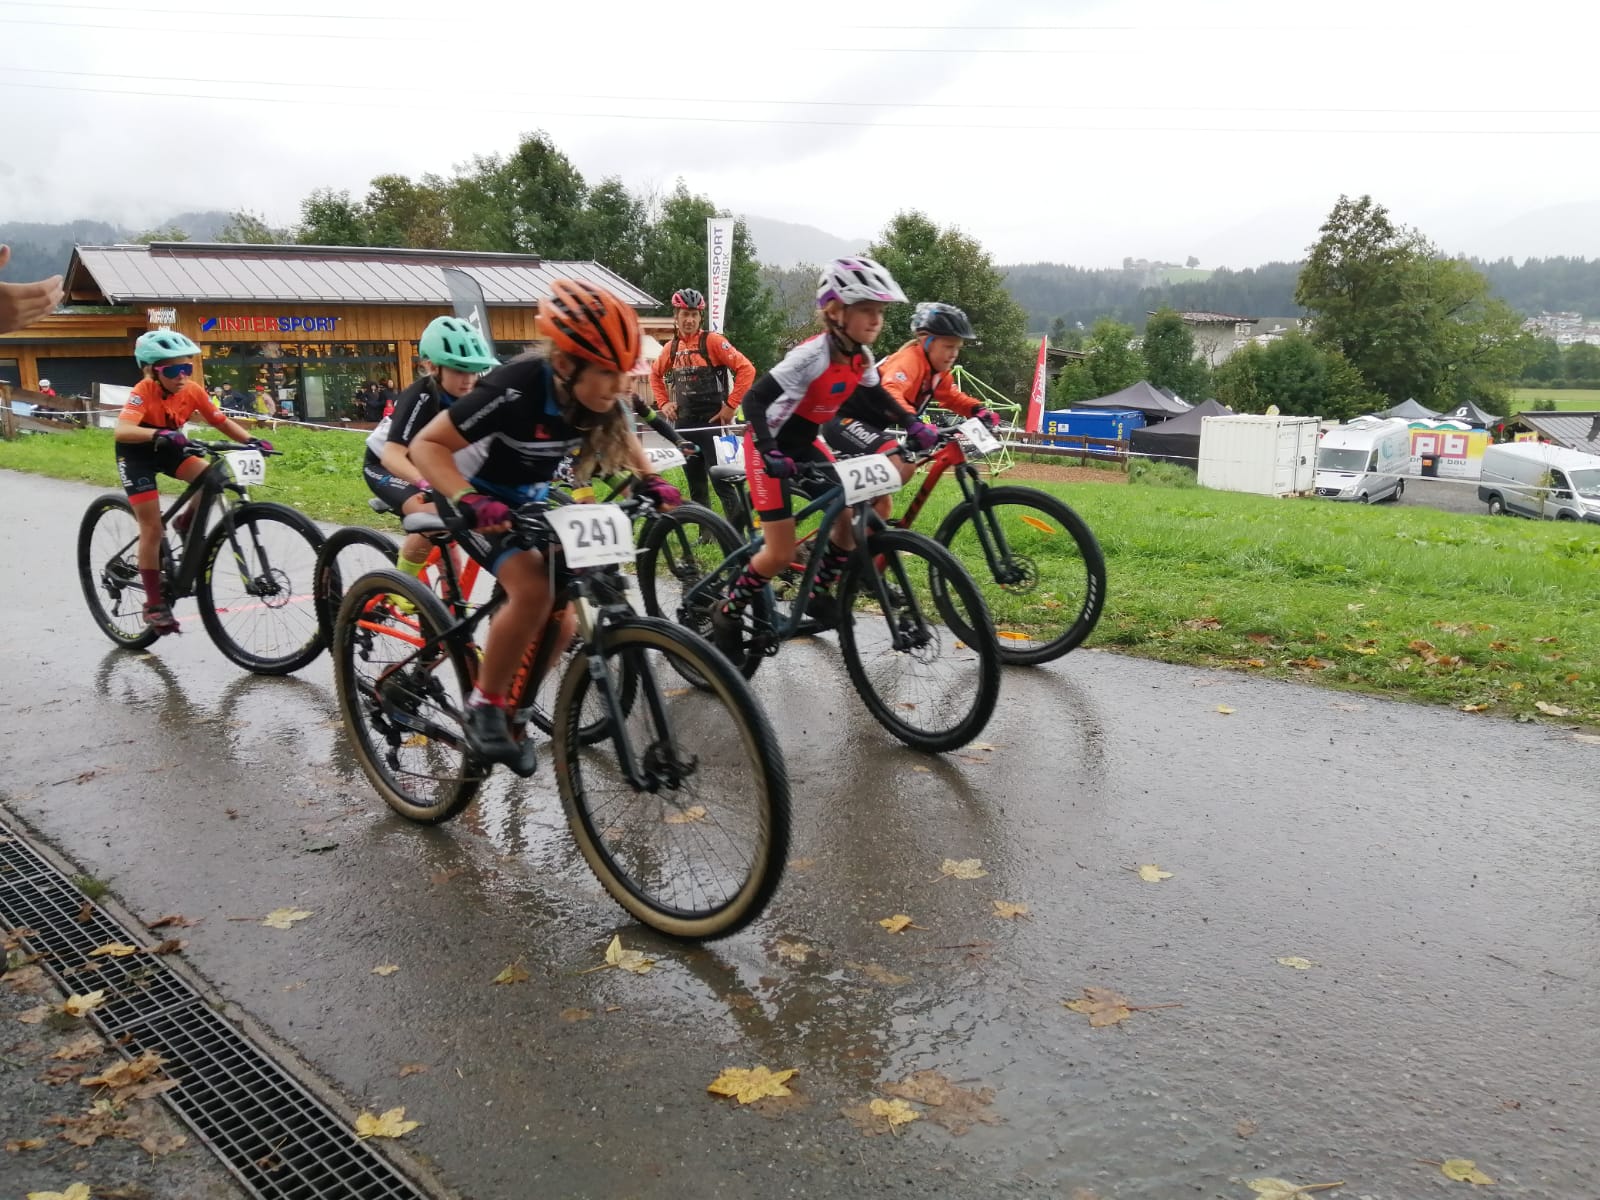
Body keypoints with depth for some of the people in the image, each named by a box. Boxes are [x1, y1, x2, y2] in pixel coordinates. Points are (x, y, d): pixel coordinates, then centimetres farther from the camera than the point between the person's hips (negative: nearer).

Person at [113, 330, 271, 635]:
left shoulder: (193, 391, -16)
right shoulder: (145, 391, -29)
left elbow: (222, 421, -9)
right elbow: (121, 431, -43)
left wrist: (251, 440, -27)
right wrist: (158, 433, -61)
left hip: (167, 449, 5)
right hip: (136, 453, -5)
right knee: (152, 528, -9)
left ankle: (187, 524, 6)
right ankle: (154, 604, 0)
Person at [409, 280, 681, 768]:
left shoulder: (598, 397, -16)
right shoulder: (515, 390, -34)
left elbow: (623, 438, 8)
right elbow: (427, 445, -30)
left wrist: (650, 480, -9)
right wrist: (470, 502, -45)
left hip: (529, 499, 6)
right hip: (477, 498, -6)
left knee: (559, 624, -1)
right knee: (533, 590, -30)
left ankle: (511, 709, 22)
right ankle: (483, 706, -10)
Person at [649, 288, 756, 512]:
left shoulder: (712, 341, -8)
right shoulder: (671, 347, 9)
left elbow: (746, 369, -13)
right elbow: (655, 374, 26)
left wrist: (731, 405, -14)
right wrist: (663, 403, 12)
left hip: (712, 422, -6)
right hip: (685, 425, 6)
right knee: (696, 487, 10)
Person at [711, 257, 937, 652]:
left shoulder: (861, 357, -5)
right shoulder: (813, 354, -29)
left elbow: (875, 398, 12)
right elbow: (754, 399, -30)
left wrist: (912, 424, -4)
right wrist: (769, 453, -40)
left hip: (805, 444, 8)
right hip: (770, 448, -7)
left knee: (852, 517, 0)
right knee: (781, 552, -11)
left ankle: (818, 593, 22)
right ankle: (727, 614, 10)